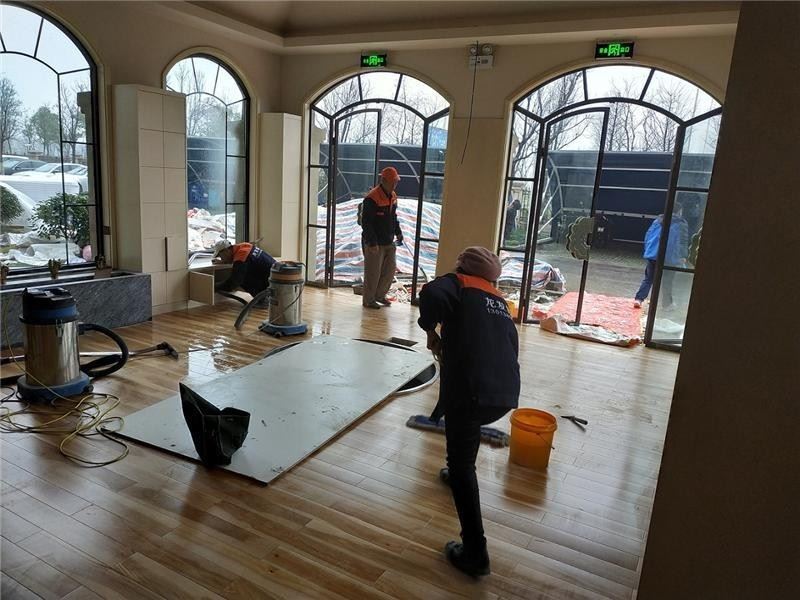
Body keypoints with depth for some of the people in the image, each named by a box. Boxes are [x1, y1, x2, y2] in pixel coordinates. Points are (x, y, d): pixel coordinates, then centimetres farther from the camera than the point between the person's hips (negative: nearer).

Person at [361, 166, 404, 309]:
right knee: (373, 272, 0)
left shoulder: (393, 197, 9)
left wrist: (398, 232, 12)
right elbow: (366, 222, -19)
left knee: (390, 269, 13)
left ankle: (379, 295, 30)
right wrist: (372, 242, -22)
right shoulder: (372, 198, -17)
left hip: (389, 242, 8)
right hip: (374, 243, -8)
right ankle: (368, 300, 14)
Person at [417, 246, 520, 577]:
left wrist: (431, 330, -1)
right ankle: (457, 472, 53)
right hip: (507, 395, 7)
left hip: (472, 391, -7)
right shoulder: (498, 300, 24)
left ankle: (474, 553, 9)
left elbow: (431, 295, -19)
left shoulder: (457, 284, 6)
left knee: (462, 468, 6)